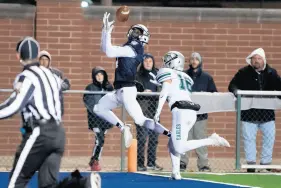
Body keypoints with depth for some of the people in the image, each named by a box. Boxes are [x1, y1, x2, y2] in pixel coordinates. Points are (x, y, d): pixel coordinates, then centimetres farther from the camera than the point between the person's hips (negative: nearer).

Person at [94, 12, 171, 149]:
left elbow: (109, 53, -22)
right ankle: (123, 128, 5)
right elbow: (105, 49, 21)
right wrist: (104, 29, 11)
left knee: (141, 120, -12)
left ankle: (172, 136, -15)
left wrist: (108, 32, -16)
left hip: (127, 90, -10)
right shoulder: (128, 48, 16)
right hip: (119, 91, 10)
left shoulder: (133, 49, -14)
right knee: (98, 108, 12)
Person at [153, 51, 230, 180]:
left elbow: (164, 92, -5)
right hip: (192, 112, 8)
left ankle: (211, 141, -21)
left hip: (180, 110, -8)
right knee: (172, 144, 16)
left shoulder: (167, 73, 7)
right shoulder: (185, 77, 27)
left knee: (180, 148, -13)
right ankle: (176, 173, 1)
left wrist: (158, 112, -9)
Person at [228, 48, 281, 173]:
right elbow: (232, 86, -1)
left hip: (267, 112, 2)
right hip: (249, 113, -2)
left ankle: (266, 163, 16)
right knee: (249, 138, -1)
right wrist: (236, 91, -24)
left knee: (269, 137, 5)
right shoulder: (243, 73, -1)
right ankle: (251, 164, 5)